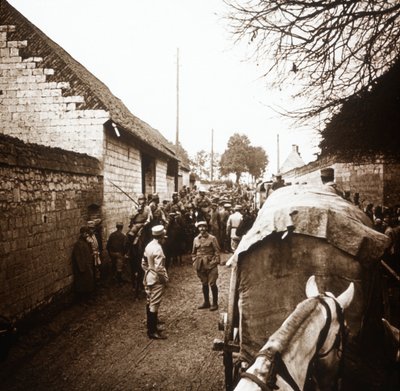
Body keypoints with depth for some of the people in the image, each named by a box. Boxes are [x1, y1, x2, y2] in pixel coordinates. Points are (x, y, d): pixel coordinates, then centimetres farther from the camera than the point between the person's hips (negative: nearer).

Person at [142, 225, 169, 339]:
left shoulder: (149, 246, 4)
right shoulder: (158, 249, -23)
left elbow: (144, 263, 12)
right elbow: (159, 268, -25)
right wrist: (165, 279, -13)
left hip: (148, 278, 9)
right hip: (157, 280, -9)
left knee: (149, 302, 20)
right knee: (154, 304, -3)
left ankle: (151, 322, 36)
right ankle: (152, 331, 3)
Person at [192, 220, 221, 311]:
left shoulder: (212, 238, -4)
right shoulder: (196, 239, 7)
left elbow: (217, 251, -5)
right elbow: (193, 253, 15)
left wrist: (215, 262, -12)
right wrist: (195, 262, 6)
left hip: (210, 264, -4)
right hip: (200, 265, 4)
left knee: (212, 284, 0)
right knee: (204, 284, 13)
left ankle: (215, 303, 12)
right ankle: (206, 302, 26)